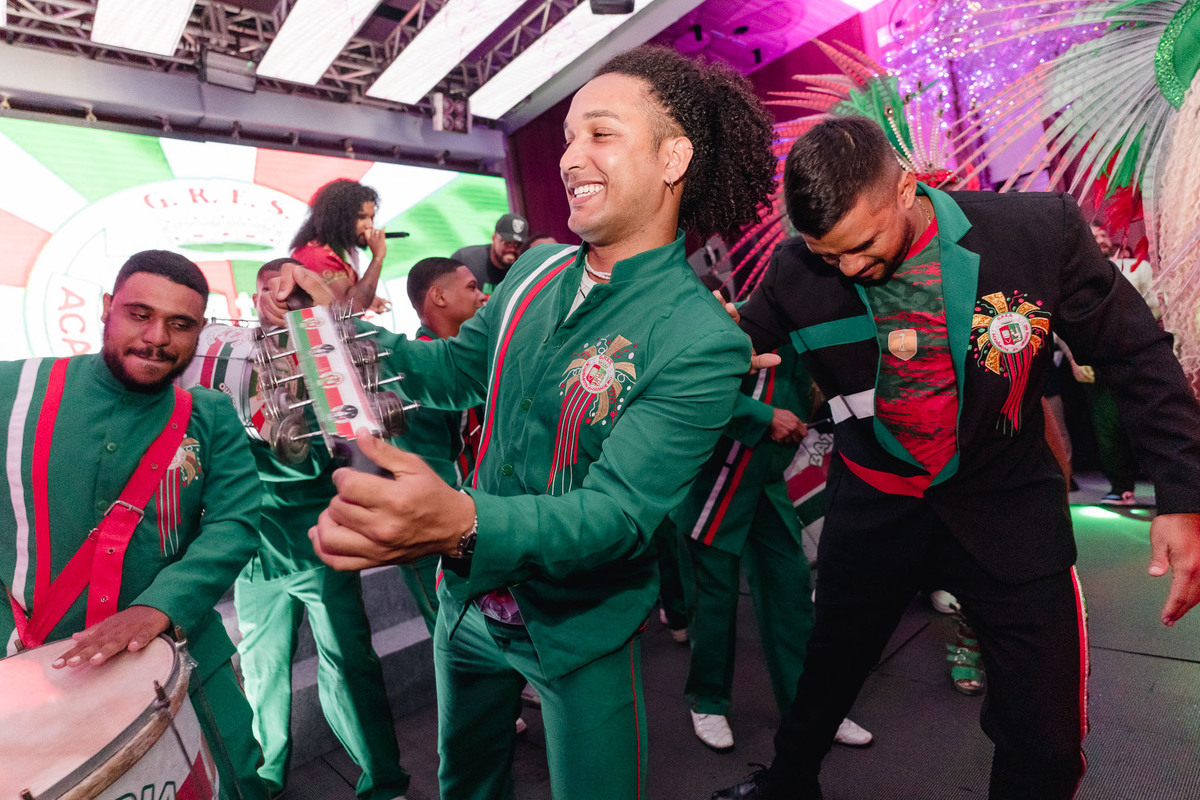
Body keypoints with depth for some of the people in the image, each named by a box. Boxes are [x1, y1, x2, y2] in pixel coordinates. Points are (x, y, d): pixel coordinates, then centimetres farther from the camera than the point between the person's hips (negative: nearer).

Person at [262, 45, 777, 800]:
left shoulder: (701, 341, -24)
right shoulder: (537, 271, -4)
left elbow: (620, 510, -29)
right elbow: (460, 368, 8)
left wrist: (462, 523, -46)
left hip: (581, 633, -5)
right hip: (470, 602, 6)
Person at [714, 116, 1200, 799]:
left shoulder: (1040, 230, -15)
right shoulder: (799, 269, -13)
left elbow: (1139, 356, -5)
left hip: (1006, 506, 0)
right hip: (874, 505, 1)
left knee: (1046, 744, 5)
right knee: (827, 672, 19)